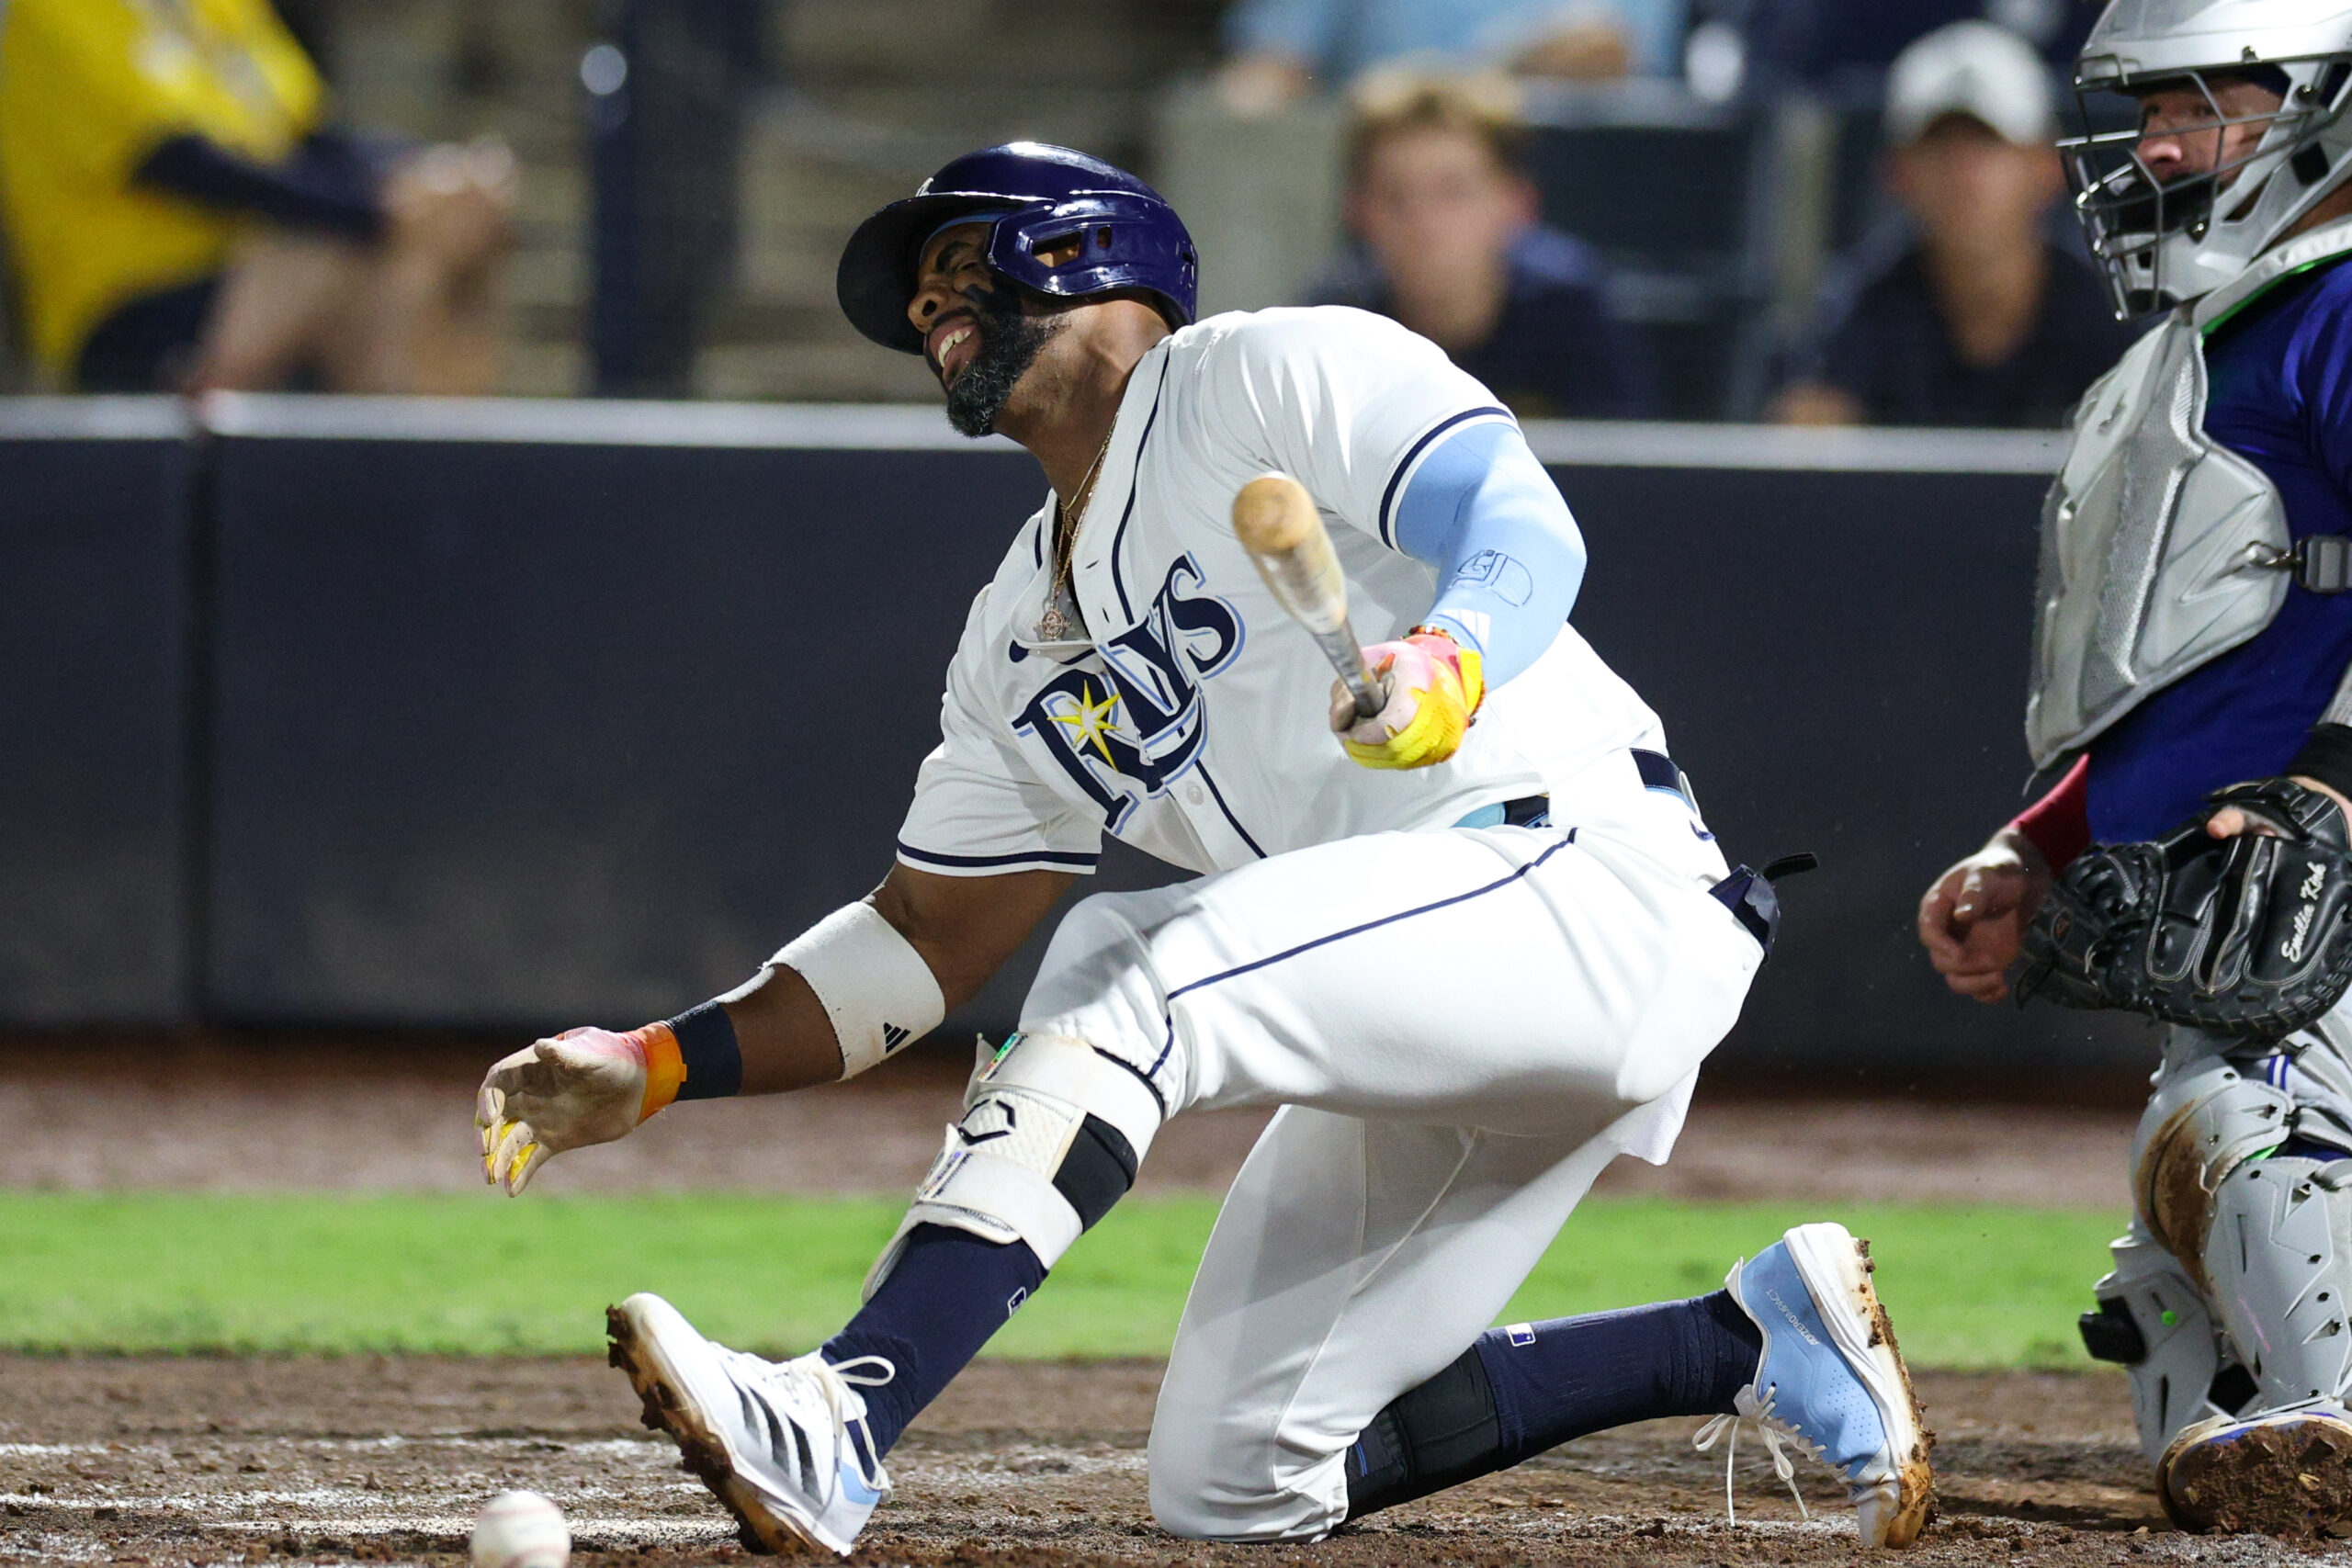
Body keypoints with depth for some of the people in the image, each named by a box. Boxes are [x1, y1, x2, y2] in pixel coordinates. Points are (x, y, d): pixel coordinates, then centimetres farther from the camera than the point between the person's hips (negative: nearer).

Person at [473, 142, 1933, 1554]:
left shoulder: (1277, 373, -2)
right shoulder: (1026, 638, 21)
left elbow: (1525, 525, -18)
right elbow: (928, 935, 22)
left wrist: (1453, 663, -41)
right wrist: (652, 1068, 11)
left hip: (1581, 868, -9)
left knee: (1127, 968, -29)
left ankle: (836, 1426, -36)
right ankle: (1755, 1338, 15)